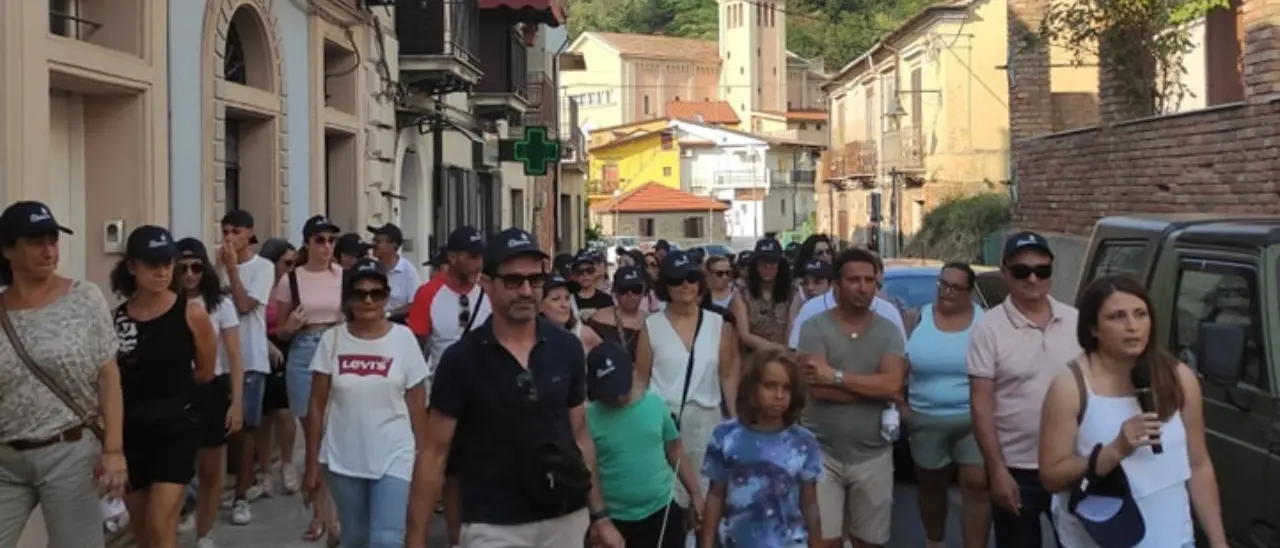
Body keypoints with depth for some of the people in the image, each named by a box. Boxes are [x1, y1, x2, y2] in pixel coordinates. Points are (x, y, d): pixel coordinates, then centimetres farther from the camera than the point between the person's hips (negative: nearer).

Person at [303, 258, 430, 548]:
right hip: (343, 459, 2)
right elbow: (317, 405, 1)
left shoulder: (404, 338, -5)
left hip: (393, 458, -2)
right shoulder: (332, 339, -3)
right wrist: (312, 463, 0)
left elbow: (417, 405, -1)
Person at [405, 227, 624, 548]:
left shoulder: (567, 349, 0)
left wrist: (599, 515, 7)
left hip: (566, 519, 3)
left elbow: (580, 435, 9)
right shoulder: (461, 359, -8)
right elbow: (434, 453, -5)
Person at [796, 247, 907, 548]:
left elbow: (892, 384, -13)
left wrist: (836, 376, -15)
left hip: (873, 455, 2)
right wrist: (875, 387, -11)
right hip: (822, 452, -2)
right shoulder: (814, 327, -5)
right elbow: (816, 387, -17)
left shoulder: (888, 331, 3)